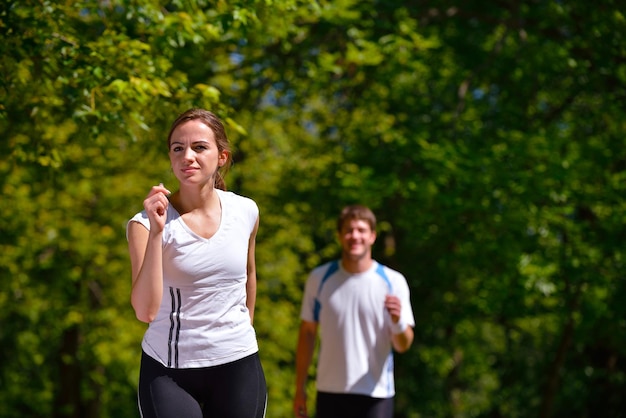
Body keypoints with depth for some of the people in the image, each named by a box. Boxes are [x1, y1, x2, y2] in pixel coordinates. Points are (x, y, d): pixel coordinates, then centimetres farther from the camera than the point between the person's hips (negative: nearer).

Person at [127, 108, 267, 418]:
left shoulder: (245, 212, 0)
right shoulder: (146, 222, -11)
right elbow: (146, 311, -23)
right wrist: (156, 232, -27)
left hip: (238, 365, 3)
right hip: (167, 370, -3)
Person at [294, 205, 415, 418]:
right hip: (330, 392, 2)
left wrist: (398, 321, -25)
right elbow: (307, 334, 8)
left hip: (376, 395, -2)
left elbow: (403, 345, -3)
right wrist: (300, 389, 6)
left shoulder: (393, 282, -3)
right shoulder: (319, 278, 2)